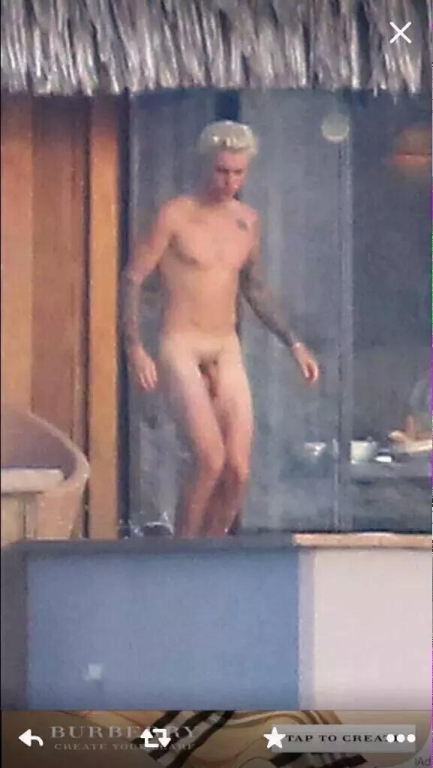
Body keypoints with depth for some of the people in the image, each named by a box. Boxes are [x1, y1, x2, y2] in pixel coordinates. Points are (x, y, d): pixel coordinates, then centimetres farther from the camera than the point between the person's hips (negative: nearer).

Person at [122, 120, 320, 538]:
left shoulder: (247, 220, 11)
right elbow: (132, 278, -6)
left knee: (238, 470, -4)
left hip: (228, 351, 5)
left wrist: (294, 344, 18)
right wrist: (134, 347, -16)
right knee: (210, 460, -20)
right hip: (180, 350, -5)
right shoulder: (175, 215, -5)